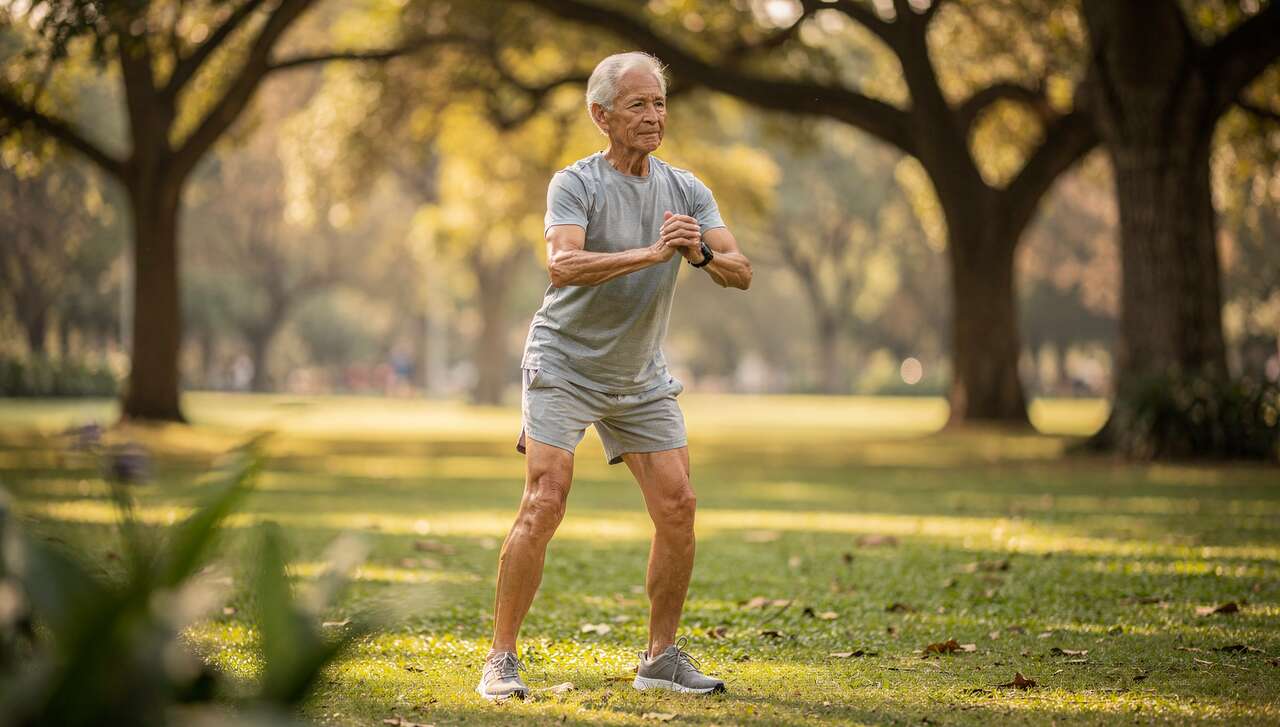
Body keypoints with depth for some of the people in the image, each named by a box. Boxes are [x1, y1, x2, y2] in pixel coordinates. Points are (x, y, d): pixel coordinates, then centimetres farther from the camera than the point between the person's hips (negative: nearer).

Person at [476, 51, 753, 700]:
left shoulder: (685, 190, 2)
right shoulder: (575, 184, -13)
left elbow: (741, 274, -4)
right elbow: (563, 263, -30)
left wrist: (701, 254, -25)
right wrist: (652, 254, -38)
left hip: (642, 378, 5)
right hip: (564, 365, -5)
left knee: (677, 507, -2)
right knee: (544, 504, -16)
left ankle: (661, 657, 12)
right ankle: (500, 660, -9)